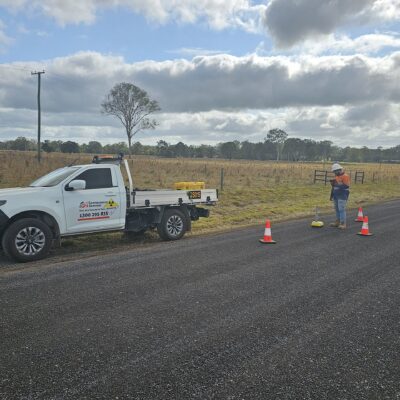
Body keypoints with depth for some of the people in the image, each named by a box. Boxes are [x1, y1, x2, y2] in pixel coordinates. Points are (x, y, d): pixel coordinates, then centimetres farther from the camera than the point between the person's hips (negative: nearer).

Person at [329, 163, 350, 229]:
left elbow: (346, 186, -19)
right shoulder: (336, 176, 15)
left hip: (342, 196, -8)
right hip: (336, 196, 8)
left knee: (341, 209, -11)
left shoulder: (345, 176, -11)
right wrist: (332, 194, 22)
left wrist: (337, 184, -25)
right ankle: (338, 222, 20)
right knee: (337, 209, 11)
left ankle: (343, 223, -9)